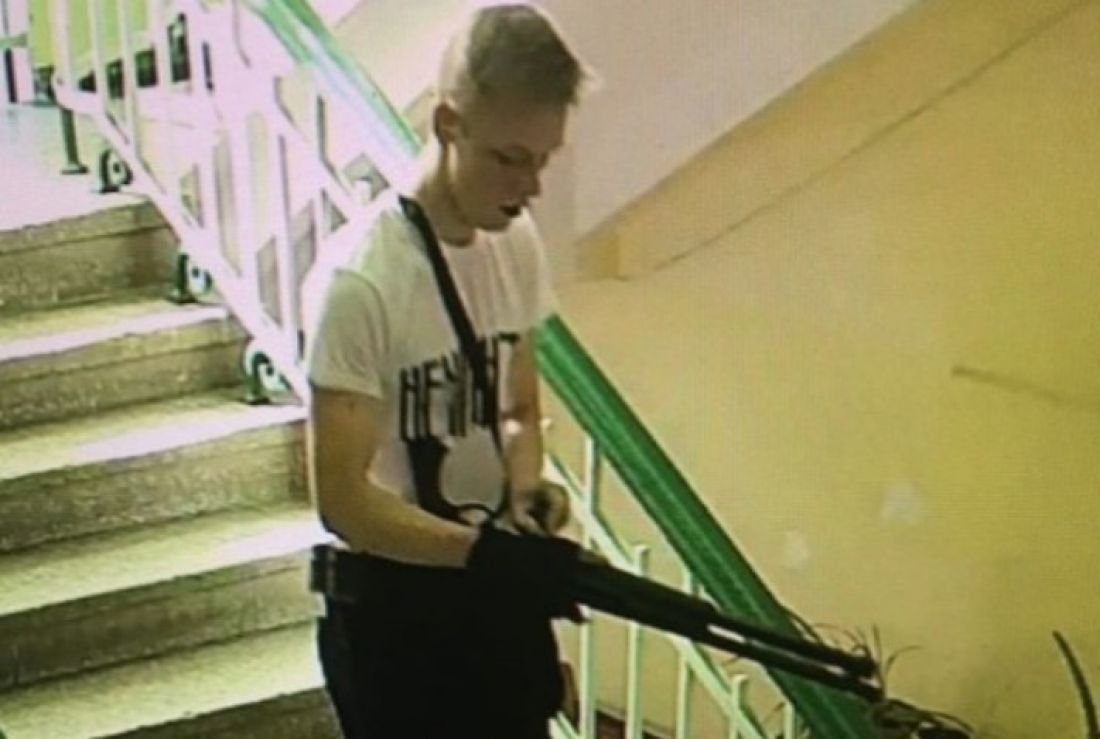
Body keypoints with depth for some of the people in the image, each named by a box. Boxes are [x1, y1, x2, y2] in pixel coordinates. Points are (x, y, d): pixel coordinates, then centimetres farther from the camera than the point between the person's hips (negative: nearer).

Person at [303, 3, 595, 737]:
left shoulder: (518, 244, -2)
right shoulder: (362, 279, -24)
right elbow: (342, 498, -23)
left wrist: (524, 493, -11)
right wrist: (484, 549, -33)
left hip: (495, 593, 7)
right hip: (391, 609, -7)